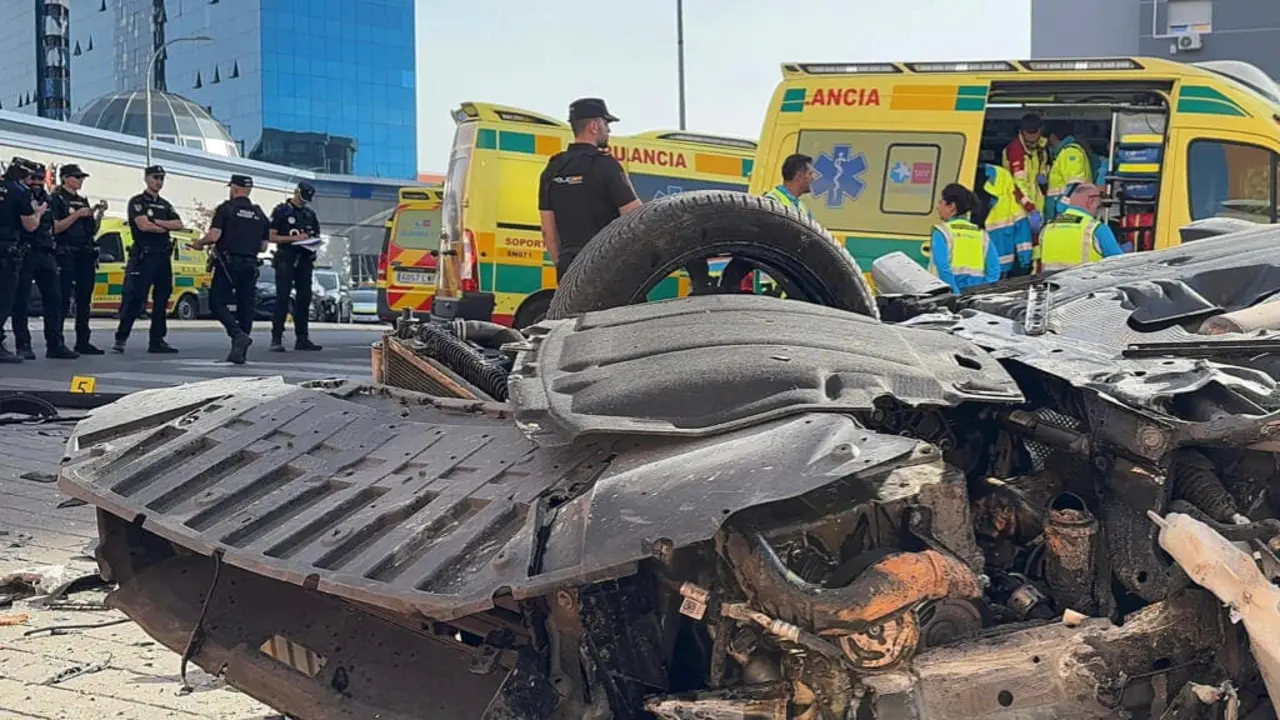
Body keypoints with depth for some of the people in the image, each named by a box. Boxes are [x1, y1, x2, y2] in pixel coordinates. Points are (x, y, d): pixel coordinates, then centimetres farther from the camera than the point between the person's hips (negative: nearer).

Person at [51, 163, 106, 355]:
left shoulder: (83, 201, 19)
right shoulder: (56, 199, -1)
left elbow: (93, 231, 17)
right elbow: (55, 227, -11)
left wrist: (99, 213, 2)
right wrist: (78, 214, -16)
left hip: (86, 255, 7)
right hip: (66, 255, -7)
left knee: (85, 300, 6)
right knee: (64, 299, -10)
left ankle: (83, 342, 9)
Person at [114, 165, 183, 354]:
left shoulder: (165, 205, 19)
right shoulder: (137, 202, 0)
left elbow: (178, 224, 3)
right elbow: (143, 225, -15)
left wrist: (156, 222, -10)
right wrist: (166, 227, -2)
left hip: (163, 257, 7)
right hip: (144, 257, -7)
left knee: (161, 301, 7)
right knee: (134, 300, -10)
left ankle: (157, 341, 11)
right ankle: (120, 339, -7)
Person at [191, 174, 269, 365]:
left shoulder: (226, 208, -4)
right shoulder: (260, 214, 12)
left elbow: (214, 235, -14)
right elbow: (263, 247, 12)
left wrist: (199, 244, 5)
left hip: (228, 264, -5)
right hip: (250, 265, 5)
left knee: (216, 302, -2)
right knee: (245, 305, 6)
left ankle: (239, 335, -22)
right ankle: (240, 353, 6)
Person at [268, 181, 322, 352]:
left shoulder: (310, 213, 17)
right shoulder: (281, 210, 1)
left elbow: (317, 234, 25)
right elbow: (271, 236, -5)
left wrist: (313, 240, 1)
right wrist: (294, 238, -16)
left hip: (304, 260, 6)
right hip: (286, 260, -6)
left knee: (304, 298, 5)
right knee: (282, 298, -9)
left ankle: (302, 338, 9)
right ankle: (276, 339, -10)